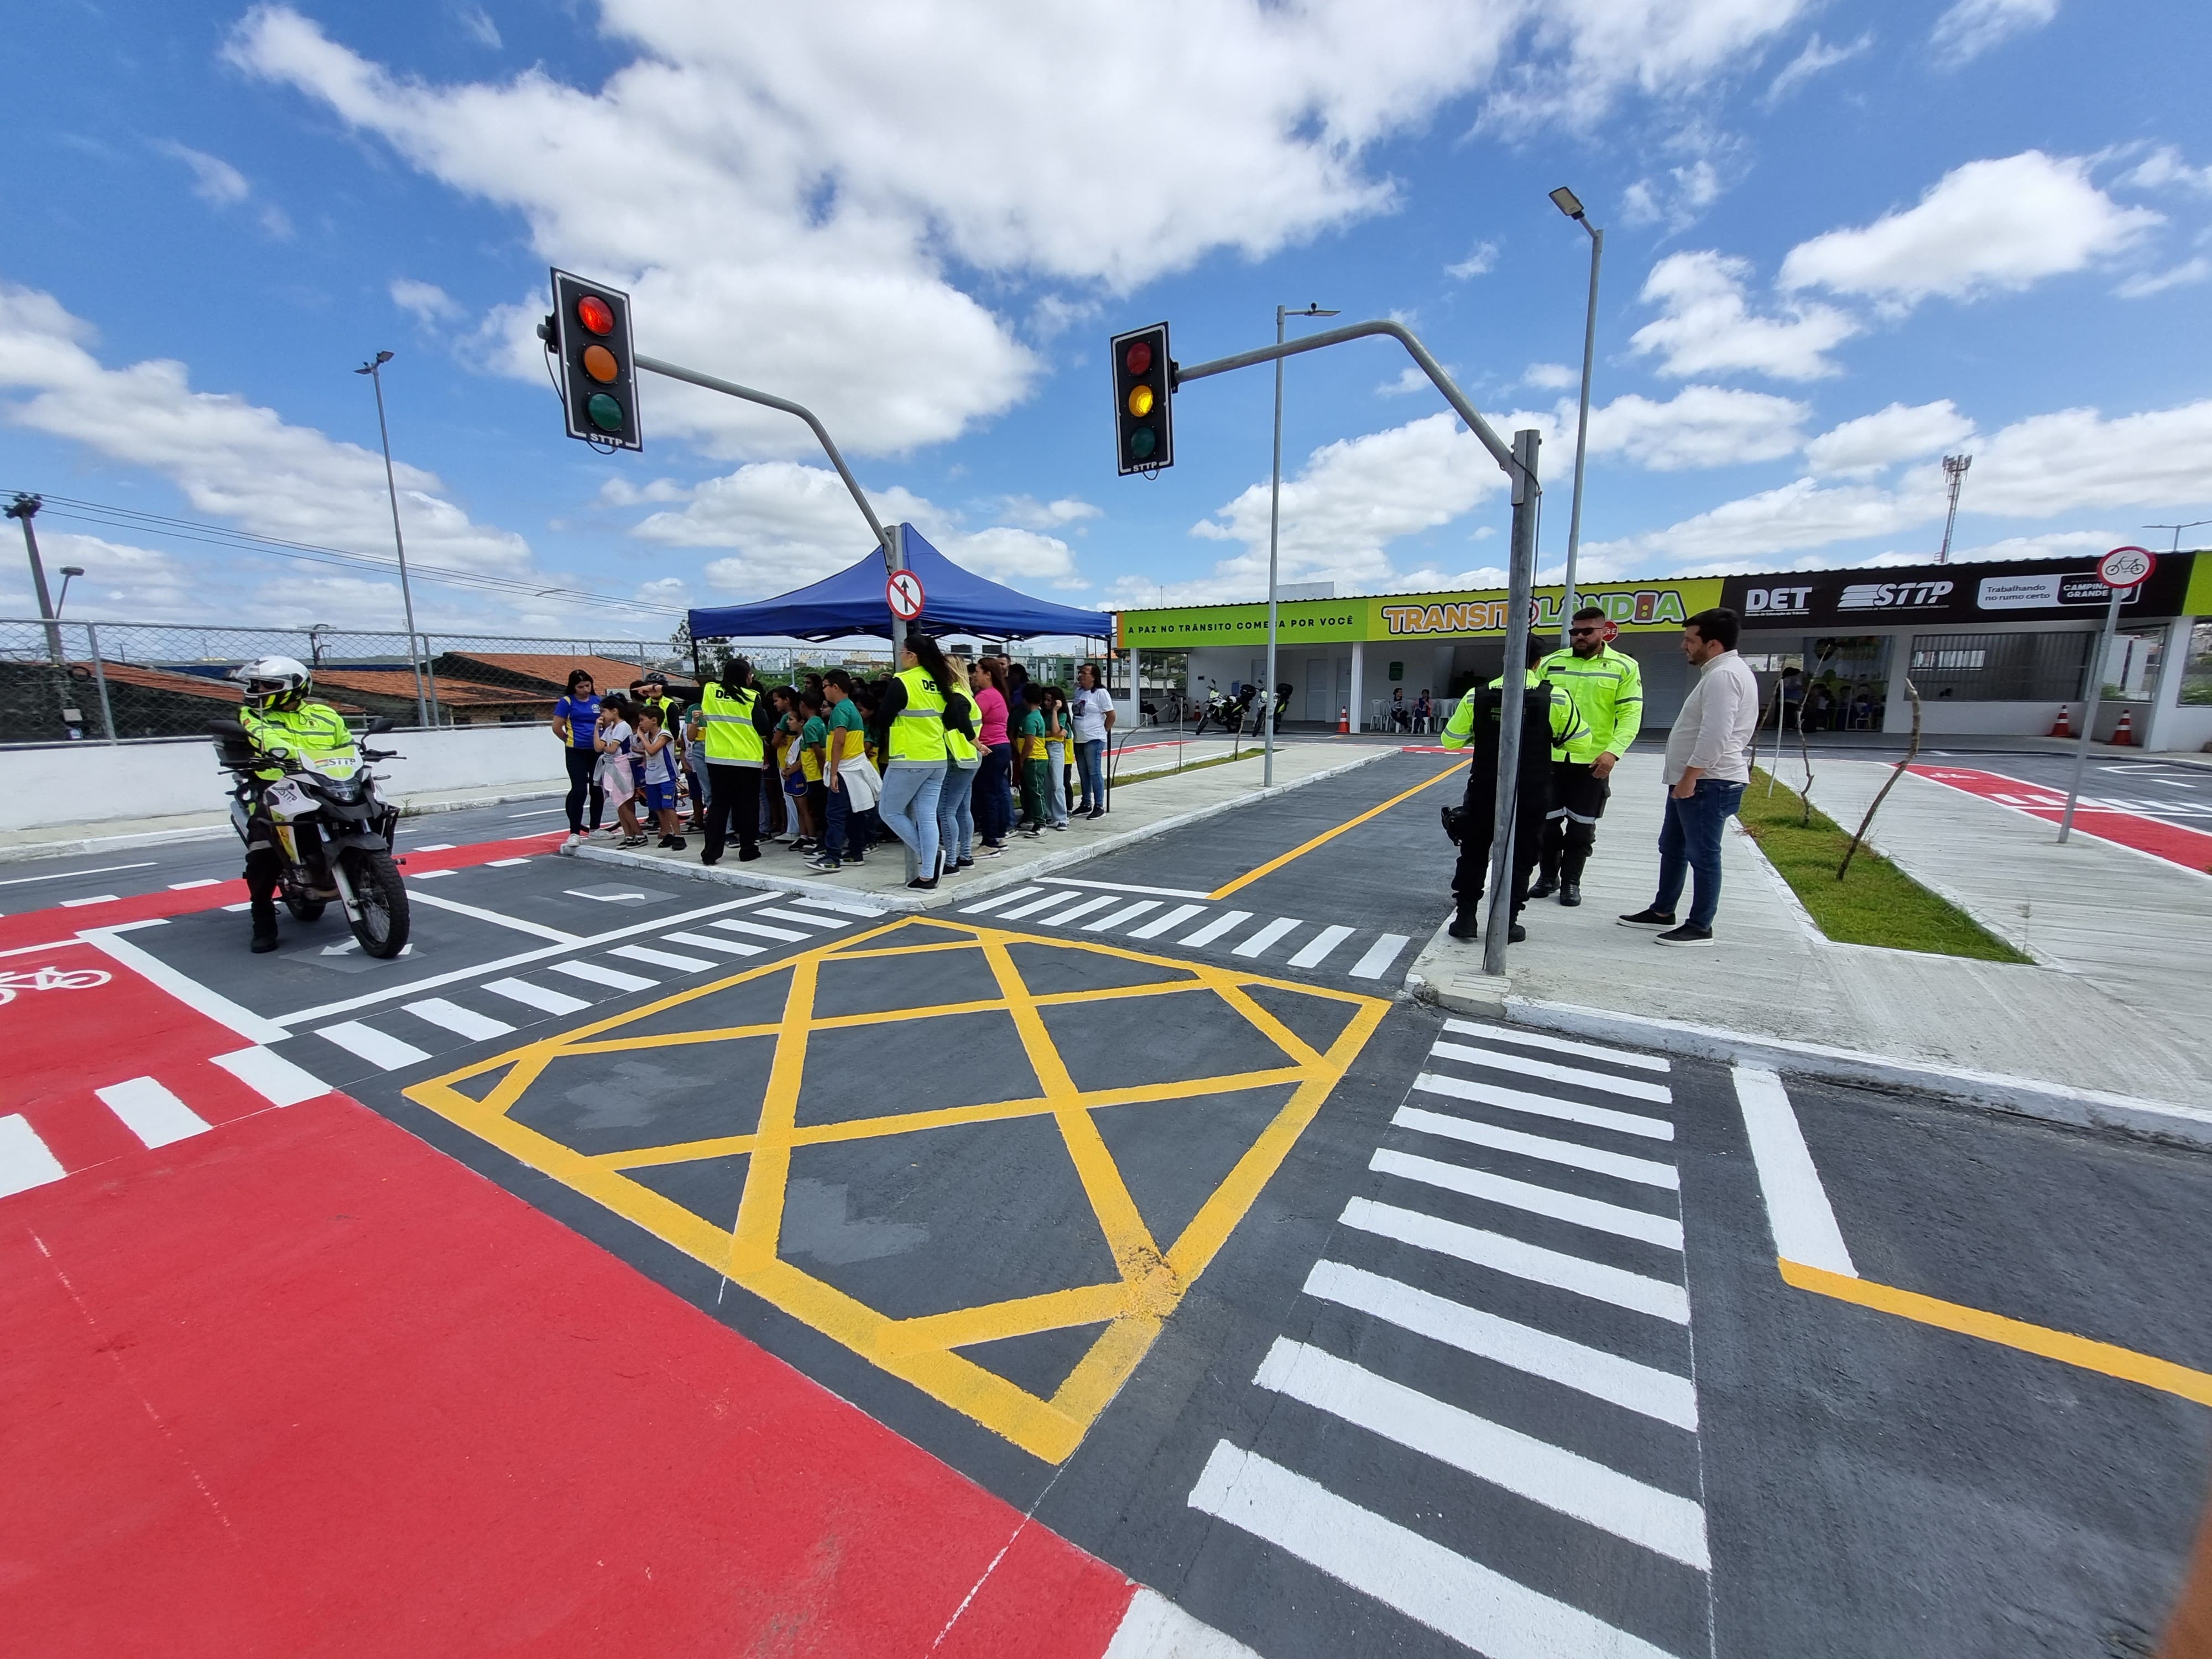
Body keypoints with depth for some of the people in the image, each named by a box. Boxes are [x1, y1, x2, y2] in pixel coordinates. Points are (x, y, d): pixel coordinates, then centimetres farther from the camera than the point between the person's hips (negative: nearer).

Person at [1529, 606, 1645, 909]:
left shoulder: (1624, 667, 0)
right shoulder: (1552, 663, 5)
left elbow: (1631, 714, -5)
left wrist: (1613, 751, -18)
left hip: (1594, 761, -2)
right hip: (1550, 758, 2)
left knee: (1582, 826, 7)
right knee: (1548, 822, 9)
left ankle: (1571, 882, 20)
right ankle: (1549, 877, 25)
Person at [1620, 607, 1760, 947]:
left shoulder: (1724, 675, -17)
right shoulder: (1719, 672, 18)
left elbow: (1715, 735, -26)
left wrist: (1690, 777, -22)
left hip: (1708, 783, -11)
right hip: (1694, 781, 11)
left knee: (1703, 856, -3)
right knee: (1672, 847, 18)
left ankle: (1700, 927, 6)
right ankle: (1662, 912, 29)